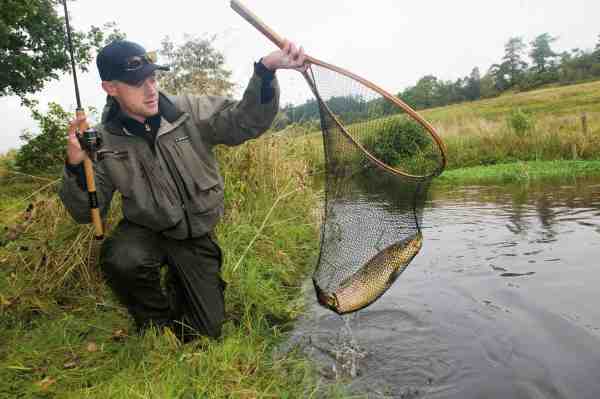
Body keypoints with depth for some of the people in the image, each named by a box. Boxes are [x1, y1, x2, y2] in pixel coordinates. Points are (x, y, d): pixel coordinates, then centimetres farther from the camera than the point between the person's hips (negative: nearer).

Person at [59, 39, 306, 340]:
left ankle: (179, 286, 35)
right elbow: (87, 213, -7)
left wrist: (266, 70, -34)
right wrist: (76, 166, -27)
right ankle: (156, 323, -2)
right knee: (121, 259, -36)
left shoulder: (190, 111, -10)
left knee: (205, 333, 1)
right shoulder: (105, 142, -9)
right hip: (146, 232, 0)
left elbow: (244, 121, -19)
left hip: (196, 238, 0)